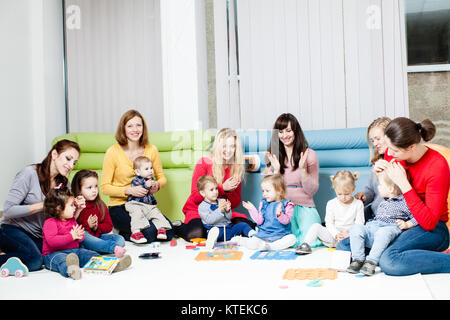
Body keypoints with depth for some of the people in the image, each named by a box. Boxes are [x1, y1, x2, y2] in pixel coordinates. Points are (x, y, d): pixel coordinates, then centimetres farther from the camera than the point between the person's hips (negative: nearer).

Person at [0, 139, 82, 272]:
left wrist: (76, 211, -14)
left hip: (39, 236, 8)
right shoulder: (30, 173, -12)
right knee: (34, 260, -34)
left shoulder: (64, 183, 7)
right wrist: (44, 205, -22)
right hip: (14, 230, -8)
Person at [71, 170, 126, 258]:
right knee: (83, 235, -38)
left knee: (120, 238, -16)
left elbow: (109, 226, 12)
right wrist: (87, 226, -18)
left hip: (99, 236, 5)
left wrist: (97, 227, -7)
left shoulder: (101, 205, 11)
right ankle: (114, 248, -51)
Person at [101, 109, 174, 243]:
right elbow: (104, 187, -7)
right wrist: (129, 190, -22)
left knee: (168, 233, -18)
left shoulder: (151, 150, 4)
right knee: (149, 232, -28)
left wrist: (157, 185, -11)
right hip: (119, 207, -4)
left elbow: (162, 177, 14)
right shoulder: (113, 152, -8)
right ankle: (123, 235, 4)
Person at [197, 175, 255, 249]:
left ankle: (253, 234, -26)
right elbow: (209, 220, -17)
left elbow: (229, 217, 11)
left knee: (242, 225, -6)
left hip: (229, 227, 6)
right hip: (217, 229, -6)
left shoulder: (221, 201, 14)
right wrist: (219, 210, -27)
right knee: (214, 230, -37)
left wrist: (227, 210, -11)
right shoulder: (202, 207, -2)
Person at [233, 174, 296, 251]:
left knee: (292, 238, -30)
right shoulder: (263, 204, 8)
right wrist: (252, 209, -7)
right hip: (264, 235, 1)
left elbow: (286, 221, -13)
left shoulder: (286, 205, -1)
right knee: (252, 244, -24)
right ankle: (239, 240, 6)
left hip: (281, 235, -1)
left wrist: (279, 214, -32)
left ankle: (267, 246, -25)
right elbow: (259, 221, 3)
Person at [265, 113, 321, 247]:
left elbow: (312, 191, 0)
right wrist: (276, 170, -10)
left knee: (310, 242, -23)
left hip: (304, 206, 0)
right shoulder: (273, 156, 11)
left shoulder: (309, 154, 4)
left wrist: (303, 169, -14)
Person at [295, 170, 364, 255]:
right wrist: (336, 234, -18)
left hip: (349, 237, -1)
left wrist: (350, 234, -22)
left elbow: (359, 224, -3)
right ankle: (306, 245, -24)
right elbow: (329, 223, 1)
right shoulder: (331, 204, 4)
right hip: (333, 237, 1)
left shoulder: (358, 204, 1)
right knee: (316, 226, -20)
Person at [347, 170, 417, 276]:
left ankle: (371, 261, -39)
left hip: (391, 227, -7)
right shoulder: (384, 202, 27)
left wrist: (407, 224, -12)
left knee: (382, 232, -42)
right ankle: (358, 259, -22)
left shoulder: (404, 202, 3)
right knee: (356, 228, -20)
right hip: (373, 226, 7)